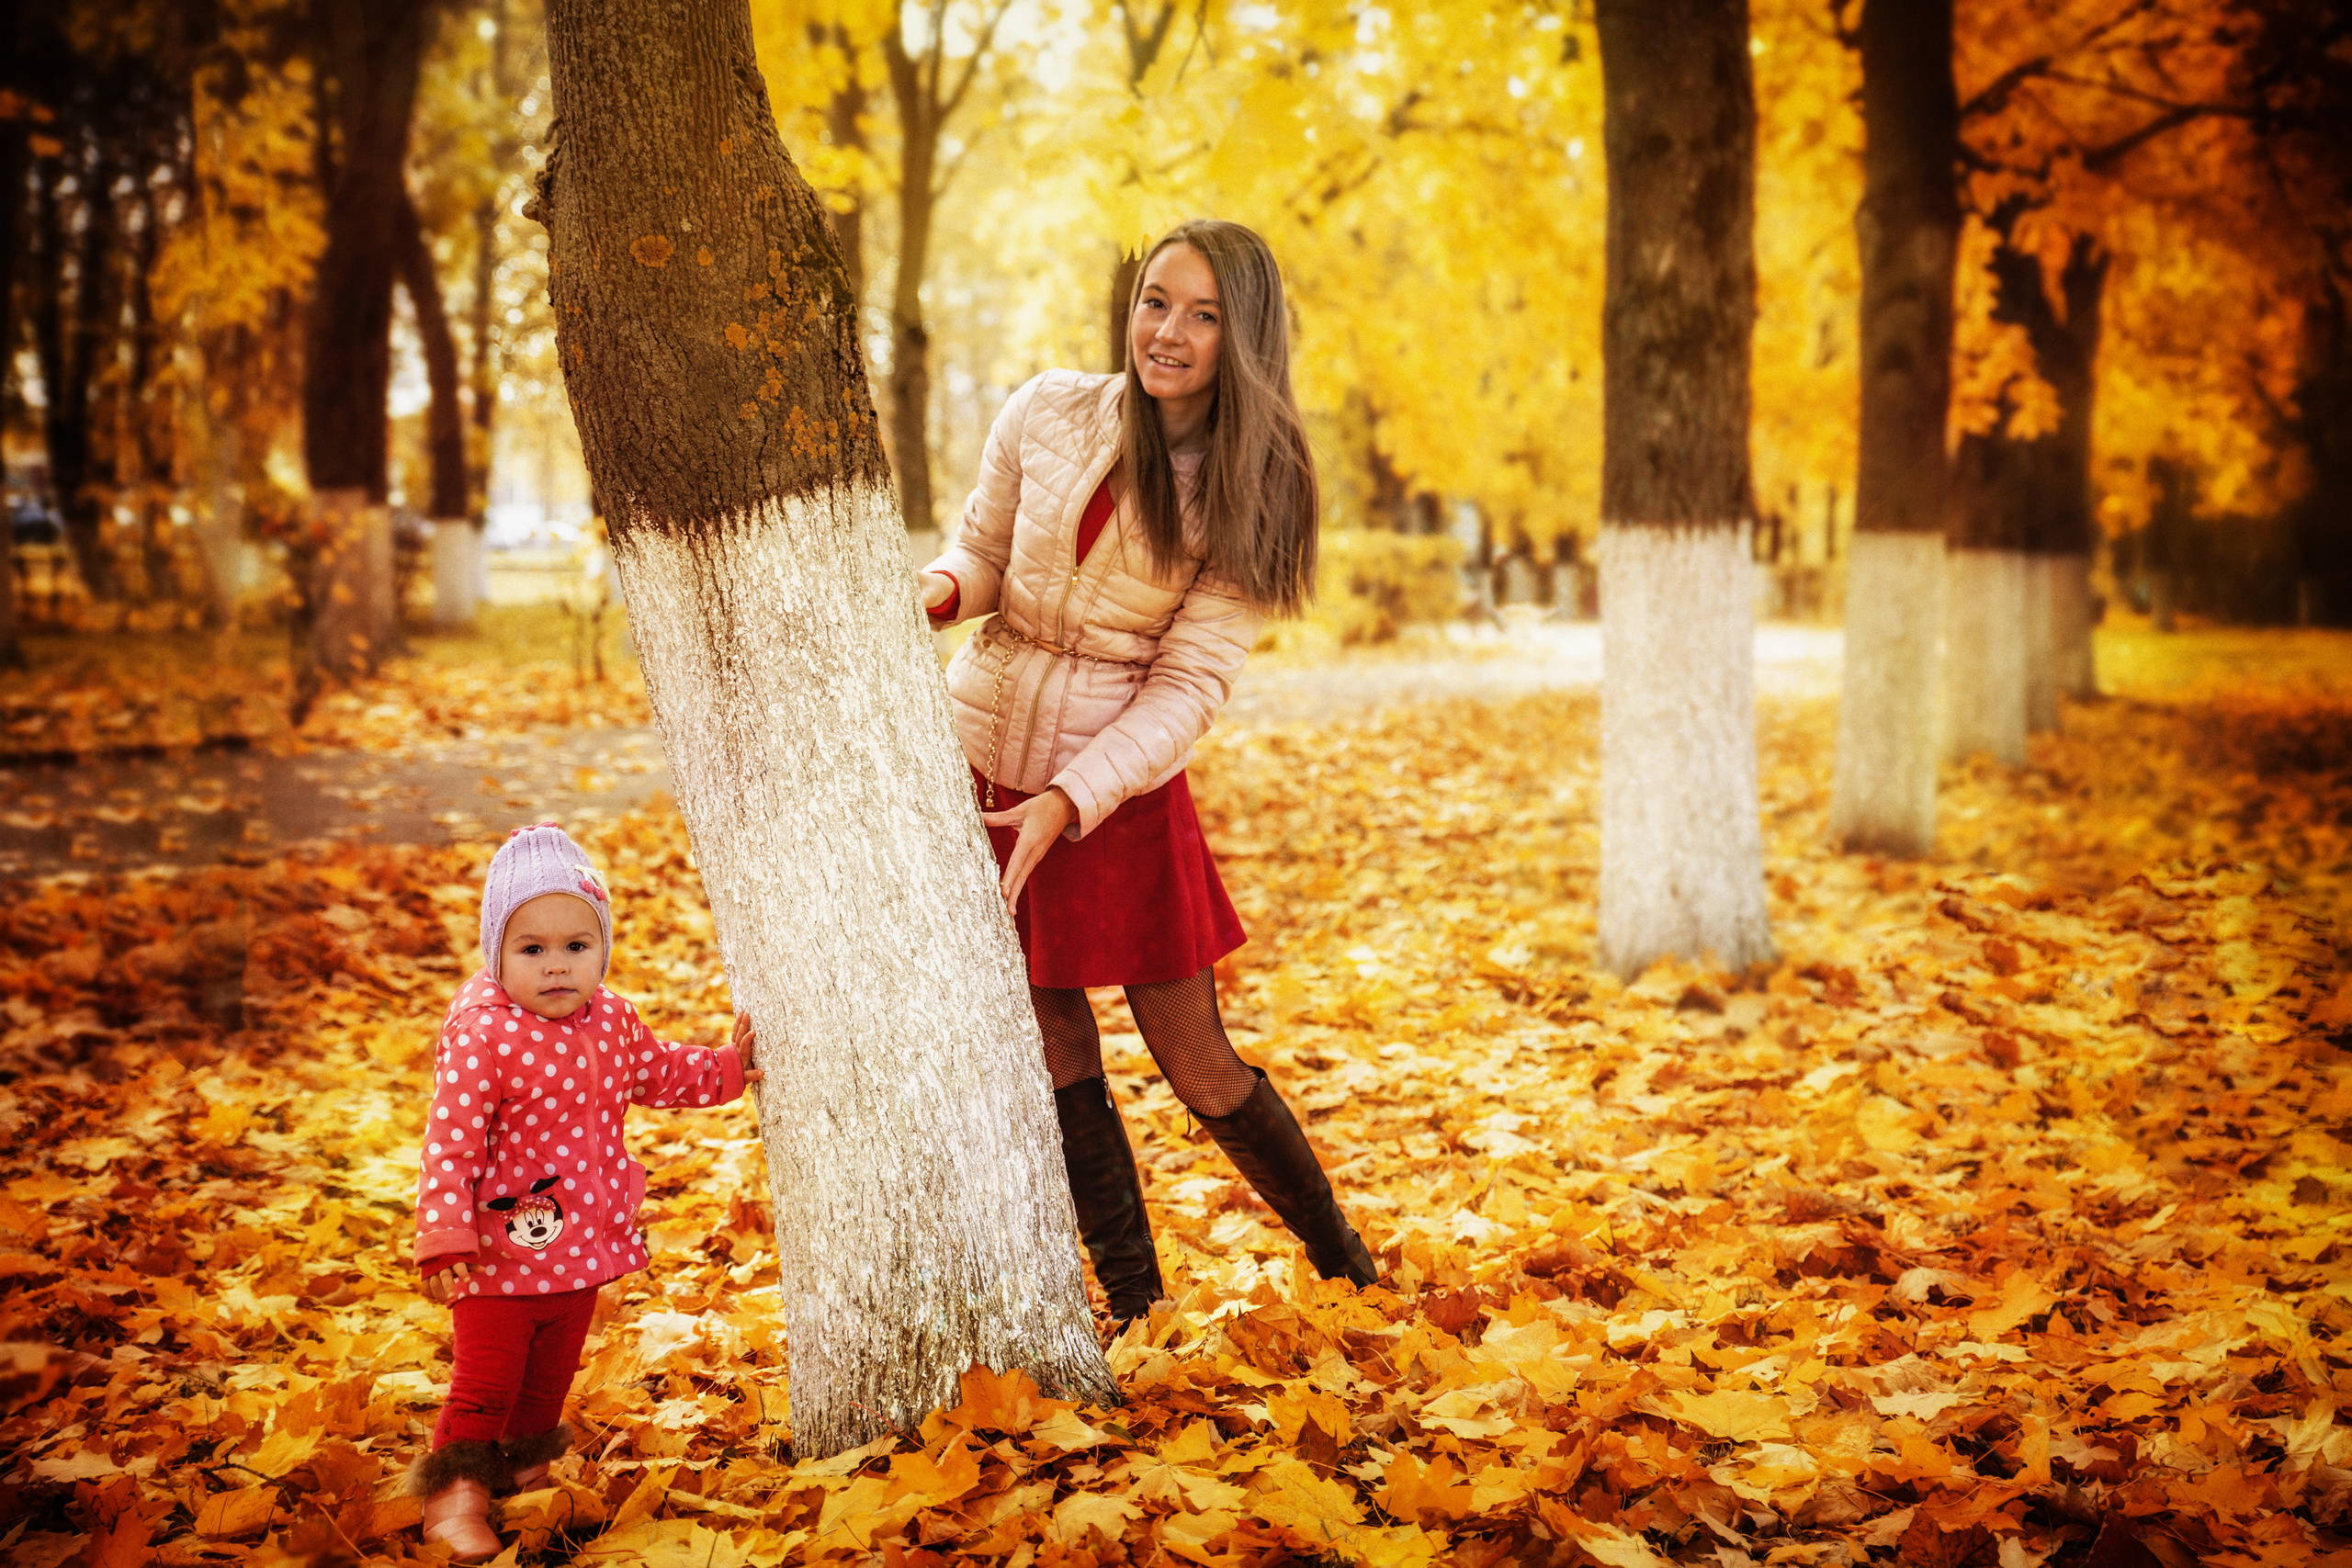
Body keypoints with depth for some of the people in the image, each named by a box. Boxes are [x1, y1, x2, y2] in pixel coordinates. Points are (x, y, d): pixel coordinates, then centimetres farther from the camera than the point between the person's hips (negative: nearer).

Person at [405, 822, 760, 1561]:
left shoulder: (611, 1020, -2)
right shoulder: (480, 1034, -23)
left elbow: (657, 1071, 19)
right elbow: (450, 1141, -24)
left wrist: (728, 1067, 10)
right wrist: (445, 1237, -28)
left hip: (581, 1243, 7)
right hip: (502, 1248, -7)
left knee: (554, 1367, 23)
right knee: (486, 1377, 2)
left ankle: (525, 1461, 43)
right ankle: (456, 1493, 19)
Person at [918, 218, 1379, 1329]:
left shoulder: (1252, 495, -9)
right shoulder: (1044, 415, -5)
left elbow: (1190, 683, -13)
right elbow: (981, 548, 9)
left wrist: (1067, 804, -23)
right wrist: (938, 592, -16)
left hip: (1119, 790, -2)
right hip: (979, 764, 2)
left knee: (1197, 1063, 2)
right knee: (1057, 1055, 9)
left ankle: (1351, 1272, 25)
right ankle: (1137, 1310, 25)